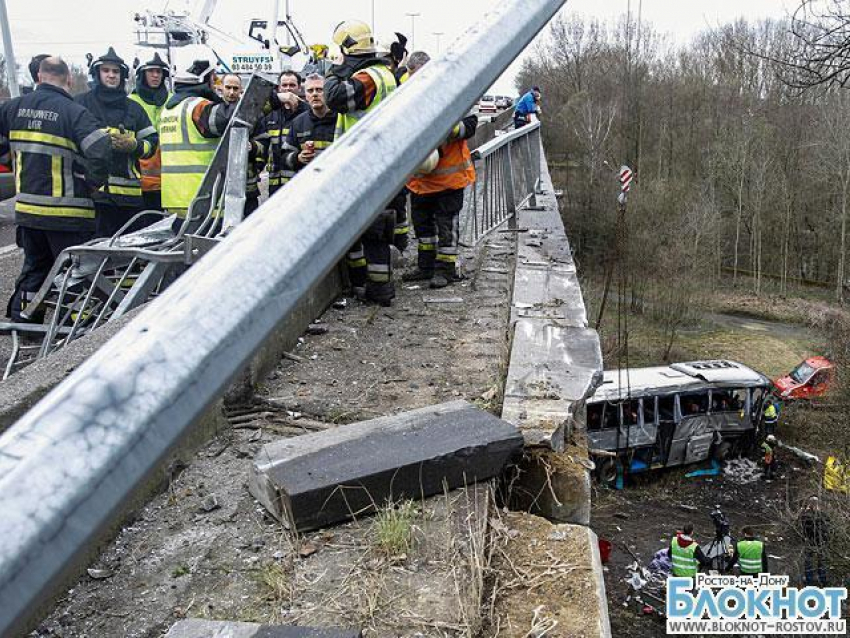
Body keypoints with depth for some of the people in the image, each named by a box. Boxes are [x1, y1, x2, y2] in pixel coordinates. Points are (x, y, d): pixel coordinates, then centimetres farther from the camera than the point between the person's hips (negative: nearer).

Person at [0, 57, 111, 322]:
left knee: (34, 267, 21)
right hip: (68, 211, -5)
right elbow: (99, 150, -26)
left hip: (26, 208, 6)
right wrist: (94, 182, -10)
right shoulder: (74, 112, -13)